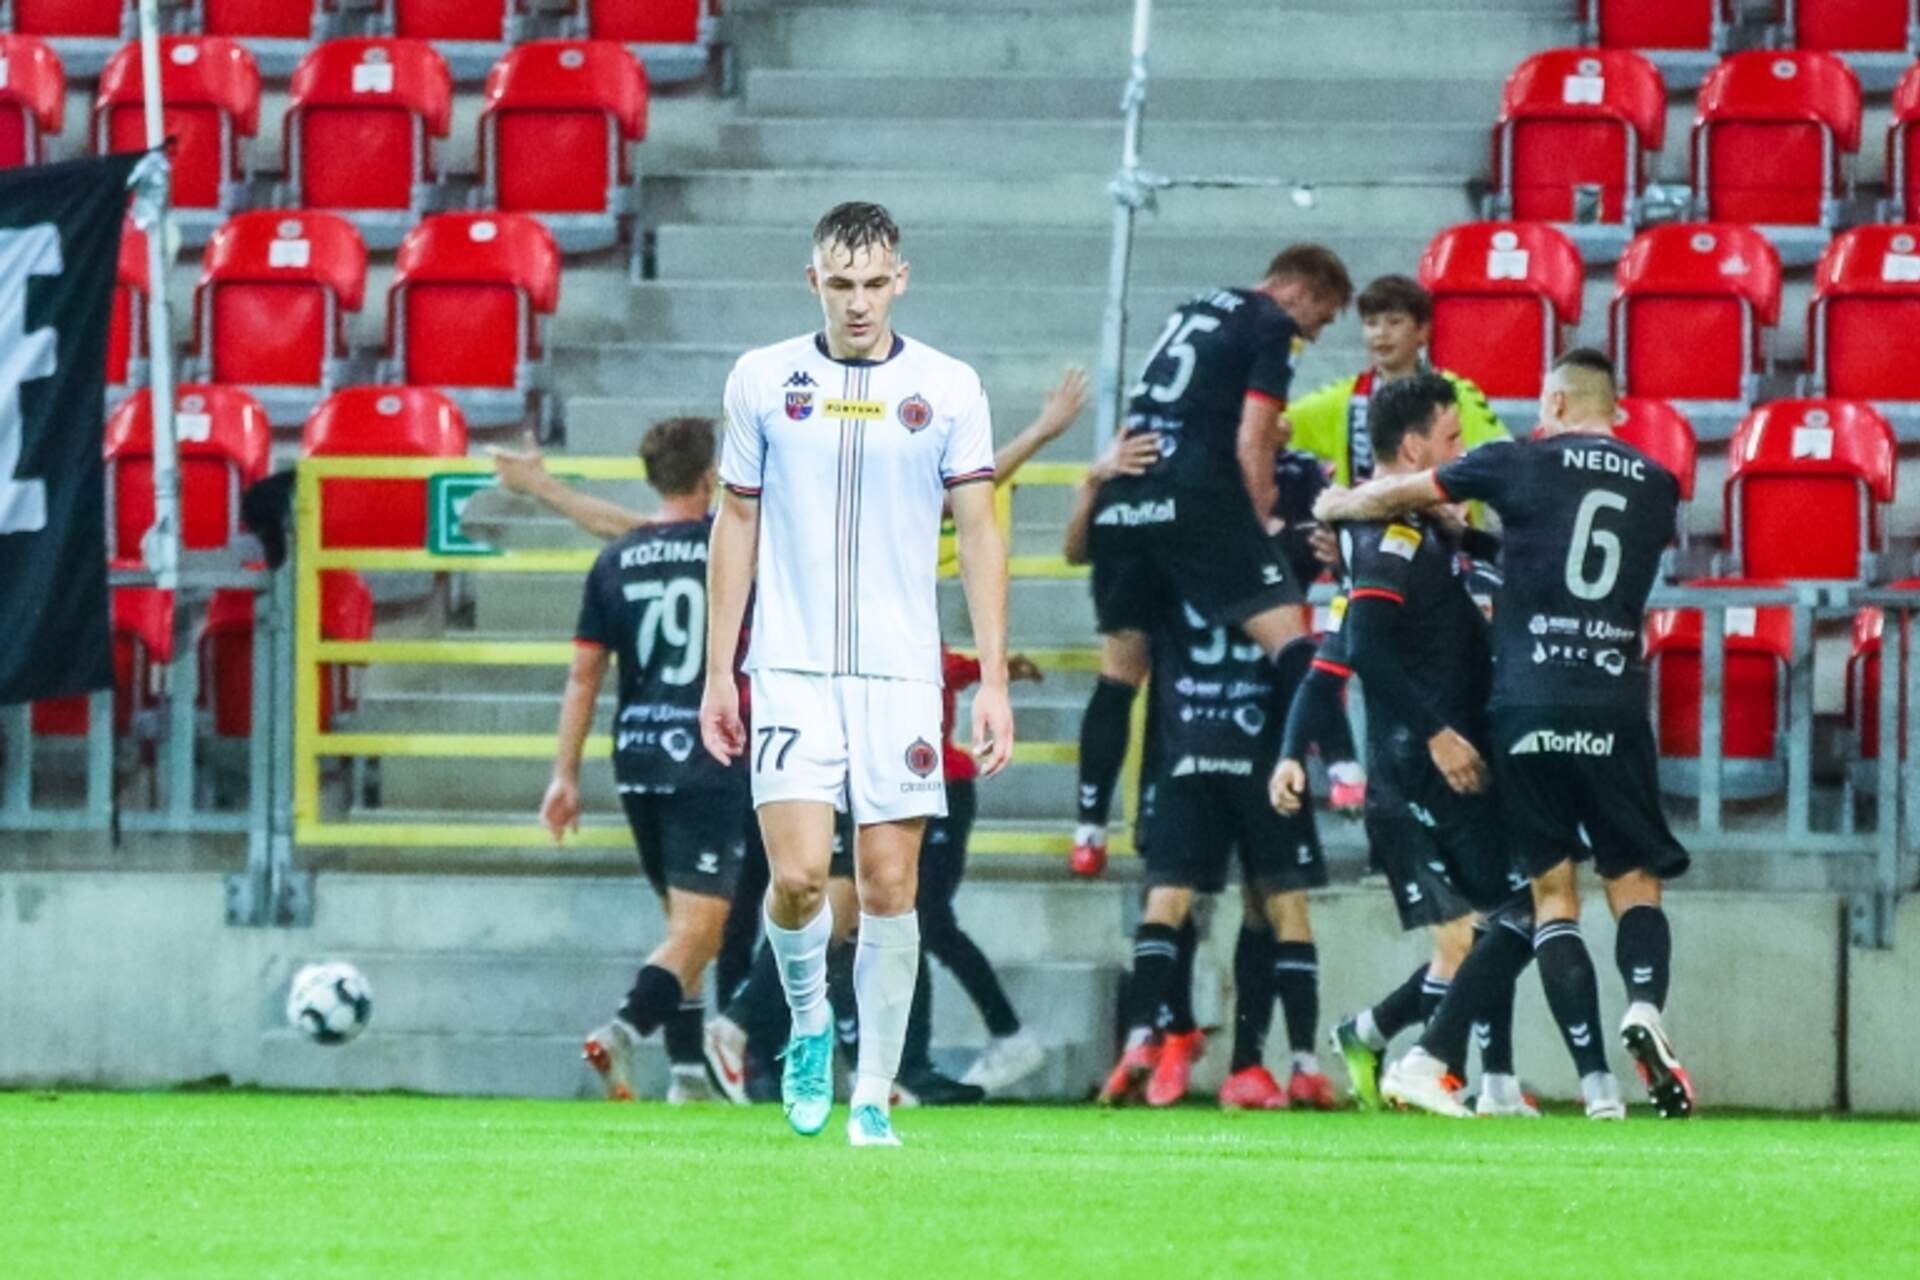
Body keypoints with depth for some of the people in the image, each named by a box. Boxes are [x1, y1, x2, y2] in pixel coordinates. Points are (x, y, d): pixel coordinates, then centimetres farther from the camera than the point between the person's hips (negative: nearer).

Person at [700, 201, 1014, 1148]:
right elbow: (736, 525, 10)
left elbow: (979, 534, 4)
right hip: (791, 671, 0)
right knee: (797, 874, -13)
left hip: (902, 676, 0)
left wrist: (995, 681, -2)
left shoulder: (949, 389, 2)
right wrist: (718, 672, 7)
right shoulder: (762, 380, 3)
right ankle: (808, 1024, 16)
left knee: (890, 884, -1)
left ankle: (873, 1098, 9)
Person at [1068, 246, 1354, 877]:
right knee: (1289, 639, -11)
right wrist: (1264, 521, 4)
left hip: (1122, 500, 7)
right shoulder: (1275, 328, 3)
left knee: (1120, 669, 12)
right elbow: (1251, 444, -5)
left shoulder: (1196, 308, 26)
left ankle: (1089, 831, 12)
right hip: (1196, 498, -7)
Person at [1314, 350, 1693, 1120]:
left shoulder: (1525, 465, 3)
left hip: (1528, 708, -1)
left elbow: (1398, 496, 12)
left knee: (1553, 890, 4)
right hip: (1616, 710, 1)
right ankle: (1644, 1006, -23)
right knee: (1635, 881, 9)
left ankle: (1597, 1084, -7)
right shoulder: (1656, 485, 10)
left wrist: (1338, 506, 34)